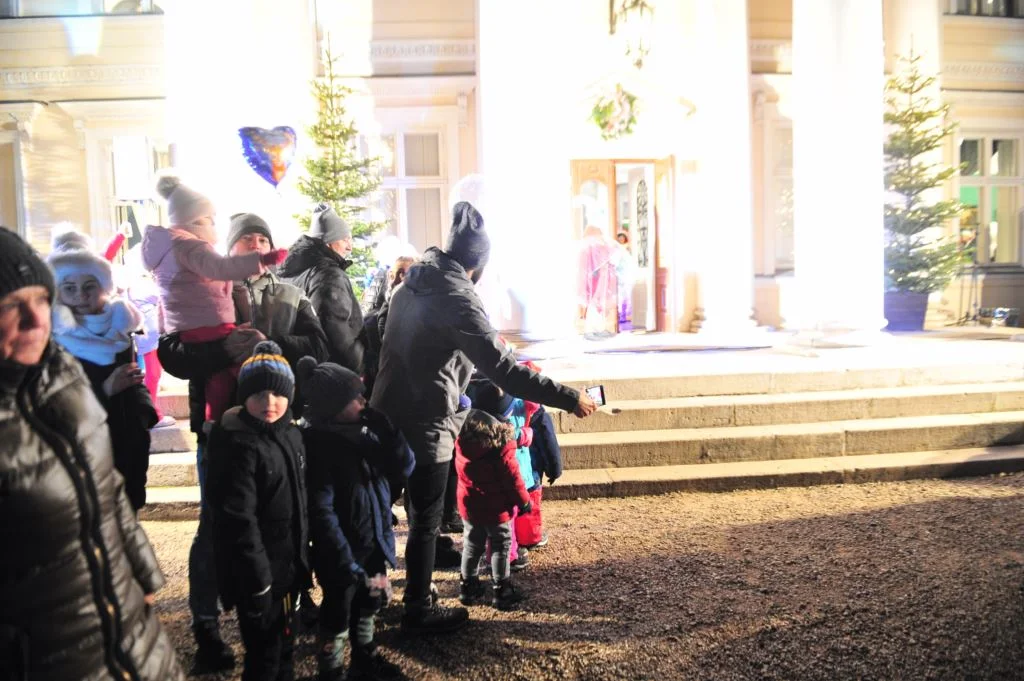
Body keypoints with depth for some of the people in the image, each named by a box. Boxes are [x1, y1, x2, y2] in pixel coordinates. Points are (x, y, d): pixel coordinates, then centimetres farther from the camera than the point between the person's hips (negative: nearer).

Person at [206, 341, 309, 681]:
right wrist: (257, 584, -23)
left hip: (289, 566, 8)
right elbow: (238, 521, -24)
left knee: (284, 647, 23)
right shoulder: (238, 446, -21)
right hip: (258, 575, -8)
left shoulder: (290, 433, 5)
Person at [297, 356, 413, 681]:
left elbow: (404, 467, -3)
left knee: (368, 605, 25)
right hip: (342, 552, -7)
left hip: (375, 542, 7)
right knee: (337, 617, 13)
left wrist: (384, 426, -14)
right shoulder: (317, 444, -21)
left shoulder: (365, 430, 0)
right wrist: (347, 565, -23)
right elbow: (321, 512, -23)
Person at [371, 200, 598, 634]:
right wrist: (569, 398, -24)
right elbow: (502, 370, -26)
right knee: (425, 522, 7)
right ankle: (418, 611, 22)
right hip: (425, 425, -9)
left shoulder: (410, 285, 7)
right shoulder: (457, 297, -19)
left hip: (387, 415, 9)